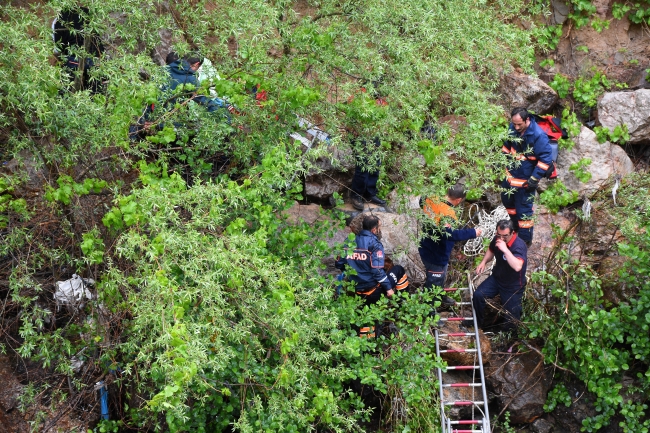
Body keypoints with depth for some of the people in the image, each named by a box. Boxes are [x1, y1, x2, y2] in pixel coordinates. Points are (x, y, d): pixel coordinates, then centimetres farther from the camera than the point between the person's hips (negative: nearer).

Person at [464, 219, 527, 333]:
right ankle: (478, 321, 15)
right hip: (496, 278, 6)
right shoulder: (497, 239, -10)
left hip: (513, 286, -5)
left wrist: (505, 249, -49)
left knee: (511, 319, 1)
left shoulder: (519, 246, -32)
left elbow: (517, 267, -48)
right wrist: (484, 262, -4)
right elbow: (491, 250, 14)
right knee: (478, 295, -10)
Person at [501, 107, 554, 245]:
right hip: (510, 175, 7)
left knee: (524, 210, 2)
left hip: (525, 180, -7)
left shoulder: (538, 135, -27)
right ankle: (515, 227, 47)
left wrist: (535, 179, -20)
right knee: (507, 201, 24)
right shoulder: (513, 129, -7)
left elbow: (546, 158, -22)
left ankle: (525, 239, 19)